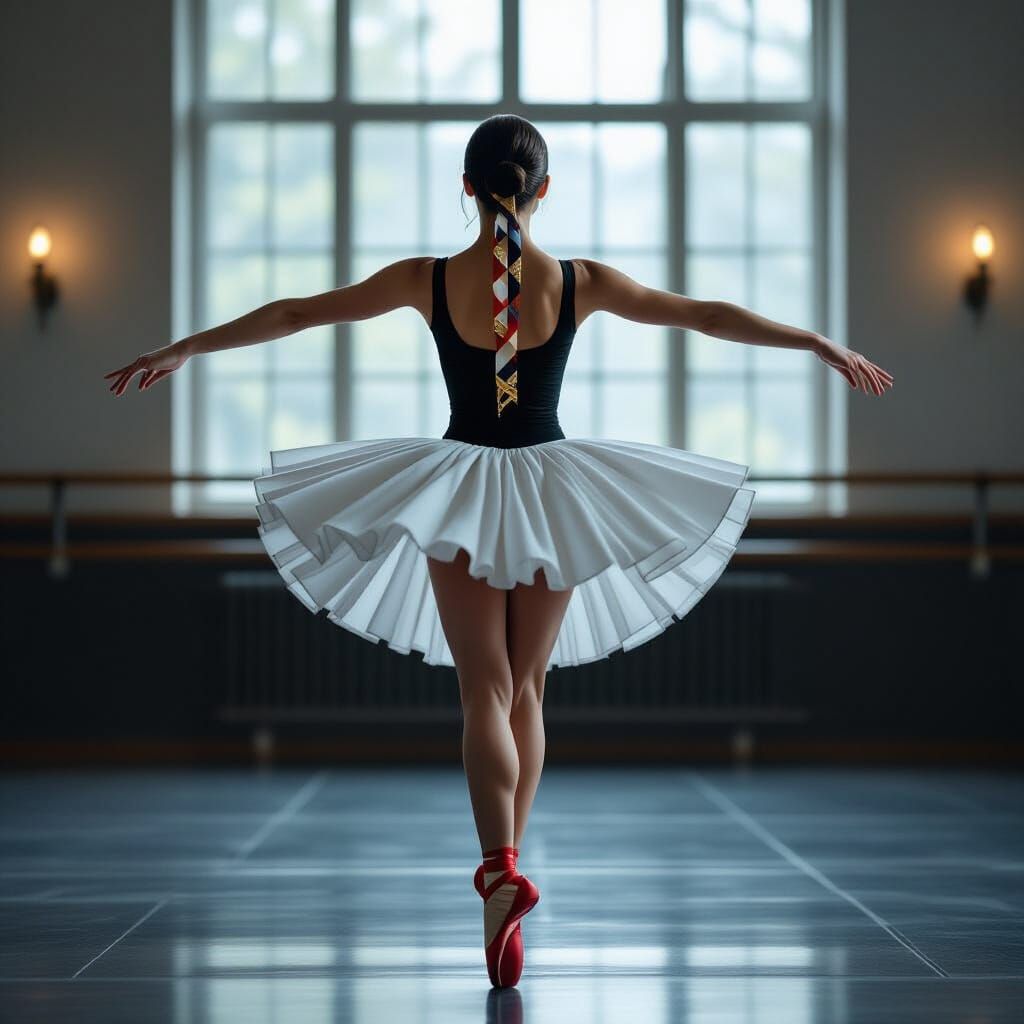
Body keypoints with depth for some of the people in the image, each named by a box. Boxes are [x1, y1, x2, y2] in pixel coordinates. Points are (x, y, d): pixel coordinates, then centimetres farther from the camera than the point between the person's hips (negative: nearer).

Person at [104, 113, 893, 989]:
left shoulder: (429, 281, -8)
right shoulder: (580, 283, -7)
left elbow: (294, 314, -1)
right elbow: (710, 315, 0)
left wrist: (183, 349, 10)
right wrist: (825, 345, 10)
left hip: (459, 490, -1)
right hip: (551, 492, 1)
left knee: (486, 692, -2)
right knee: (527, 689, 15)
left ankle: (502, 870, -24)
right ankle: (506, 868, 21)